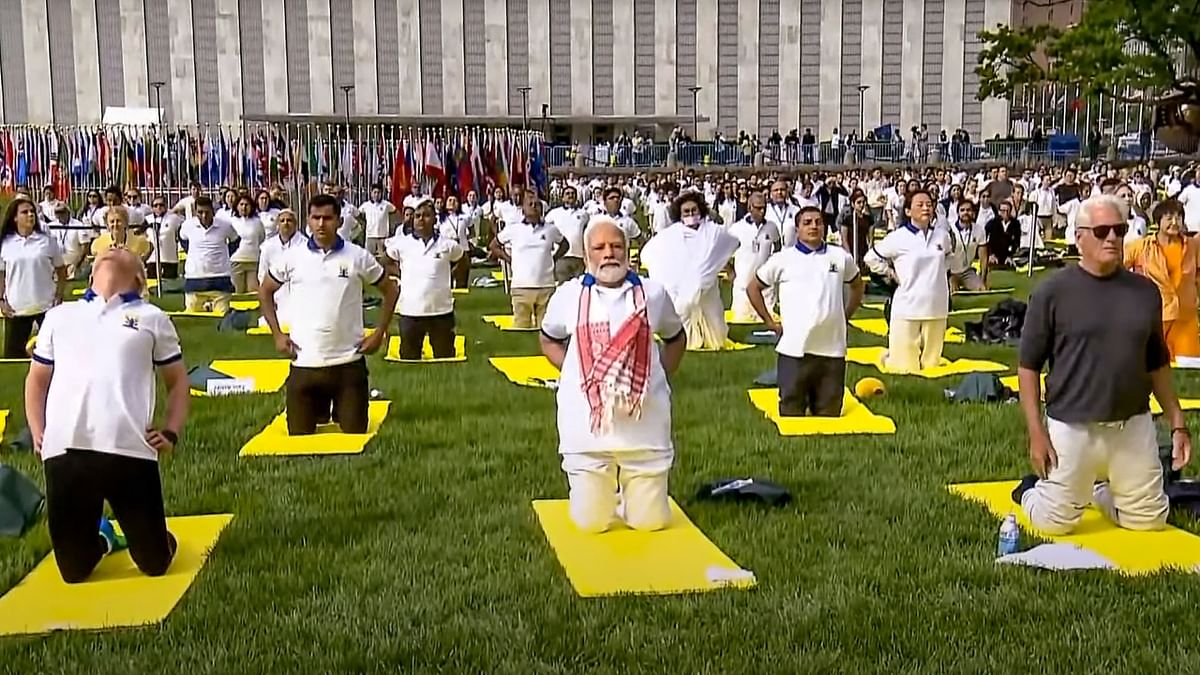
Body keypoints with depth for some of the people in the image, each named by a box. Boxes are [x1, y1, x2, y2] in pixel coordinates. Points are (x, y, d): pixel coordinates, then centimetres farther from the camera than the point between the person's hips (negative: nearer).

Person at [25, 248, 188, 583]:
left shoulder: (152, 319, 14)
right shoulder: (59, 316, 19)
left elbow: (178, 381, 16)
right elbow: (37, 379, 25)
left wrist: (172, 432, 1)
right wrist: (37, 432, 11)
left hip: (130, 451, -1)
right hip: (65, 451, 2)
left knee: (155, 564, 3)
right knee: (74, 569, 5)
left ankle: (131, 533, 36)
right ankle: (101, 536, 37)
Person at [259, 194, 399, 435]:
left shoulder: (358, 256, -1)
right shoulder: (292, 257, 1)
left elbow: (390, 289, 10)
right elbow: (265, 291, 15)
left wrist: (379, 333, 3)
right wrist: (277, 334, 6)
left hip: (349, 362, -1)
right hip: (304, 363, 1)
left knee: (354, 433, 4)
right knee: (299, 435, 6)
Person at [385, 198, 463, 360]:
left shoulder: (447, 244, -2)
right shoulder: (401, 244, -2)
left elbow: (462, 260, 16)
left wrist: (448, 273, 7)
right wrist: (400, 273, 5)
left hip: (441, 311, 0)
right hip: (410, 312, 0)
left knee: (445, 361, 9)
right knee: (409, 359, 10)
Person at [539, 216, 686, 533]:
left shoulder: (652, 293, 1)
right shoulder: (568, 295, -1)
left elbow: (676, 338, 18)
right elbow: (549, 341, 16)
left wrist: (659, 377, 5)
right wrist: (575, 375, 1)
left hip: (645, 422, 1)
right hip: (586, 423, 0)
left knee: (651, 522, 6)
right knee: (590, 523, 5)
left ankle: (629, 493, 39)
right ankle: (603, 494, 39)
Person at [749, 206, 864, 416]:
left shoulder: (841, 257, 8)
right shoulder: (783, 259, 2)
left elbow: (858, 286, 26)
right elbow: (753, 288, 11)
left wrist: (845, 315, 16)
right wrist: (770, 323, 6)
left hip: (832, 349, 2)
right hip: (794, 350, -2)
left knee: (829, 413, 9)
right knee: (792, 413, 1)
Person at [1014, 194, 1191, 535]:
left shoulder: (1145, 291, 4)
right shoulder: (1052, 292, -8)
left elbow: (1157, 364, 13)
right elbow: (1028, 365, -6)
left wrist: (1177, 422, 11)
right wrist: (1036, 431, -10)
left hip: (1134, 427, 4)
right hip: (1071, 427, -4)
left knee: (1150, 520, 11)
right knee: (1055, 523, 2)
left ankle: (1100, 489, 40)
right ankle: (1032, 489, 35)